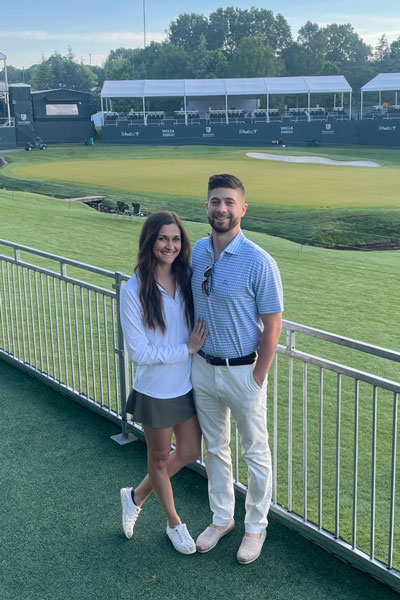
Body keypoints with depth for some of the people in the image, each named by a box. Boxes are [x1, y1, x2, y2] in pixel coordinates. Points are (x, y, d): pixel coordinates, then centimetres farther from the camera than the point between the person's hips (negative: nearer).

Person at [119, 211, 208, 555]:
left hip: (188, 385, 5)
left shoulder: (189, 279, -5)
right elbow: (138, 352, -20)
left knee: (189, 452, 17)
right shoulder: (134, 291, -19)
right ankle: (174, 523, 39)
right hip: (155, 390, -5)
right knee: (160, 458, 15)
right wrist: (187, 349, -19)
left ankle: (136, 496, 41)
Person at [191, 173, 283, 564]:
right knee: (215, 448, 20)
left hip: (243, 371, -5)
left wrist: (258, 378, -12)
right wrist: (191, 351, 8)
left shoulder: (258, 262, -18)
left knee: (255, 454, 12)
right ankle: (221, 518, 39)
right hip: (203, 368, 5)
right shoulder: (196, 252, -1)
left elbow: (273, 324, -13)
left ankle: (255, 526, 32)